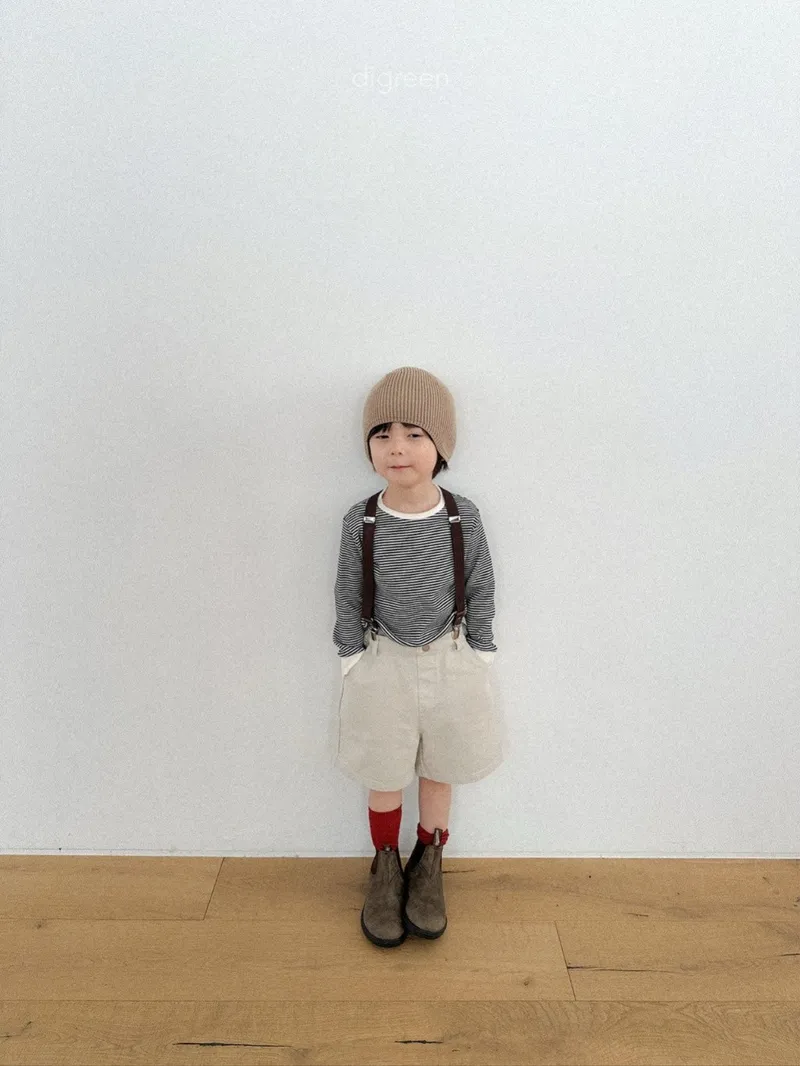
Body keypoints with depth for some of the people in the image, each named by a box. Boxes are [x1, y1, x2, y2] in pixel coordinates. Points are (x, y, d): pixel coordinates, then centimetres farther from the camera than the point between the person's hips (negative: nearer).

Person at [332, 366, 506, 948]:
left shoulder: (463, 517, -13)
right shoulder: (360, 522, -13)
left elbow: (480, 592, -2)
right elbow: (349, 600, -3)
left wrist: (479, 660, 1)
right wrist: (354, 662, -1)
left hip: (450, 662, 1)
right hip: (383, 664, 0)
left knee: (439, 774, 18)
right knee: (385, 779, 15)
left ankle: (428, 865, 42)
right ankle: (387, 867, 40)